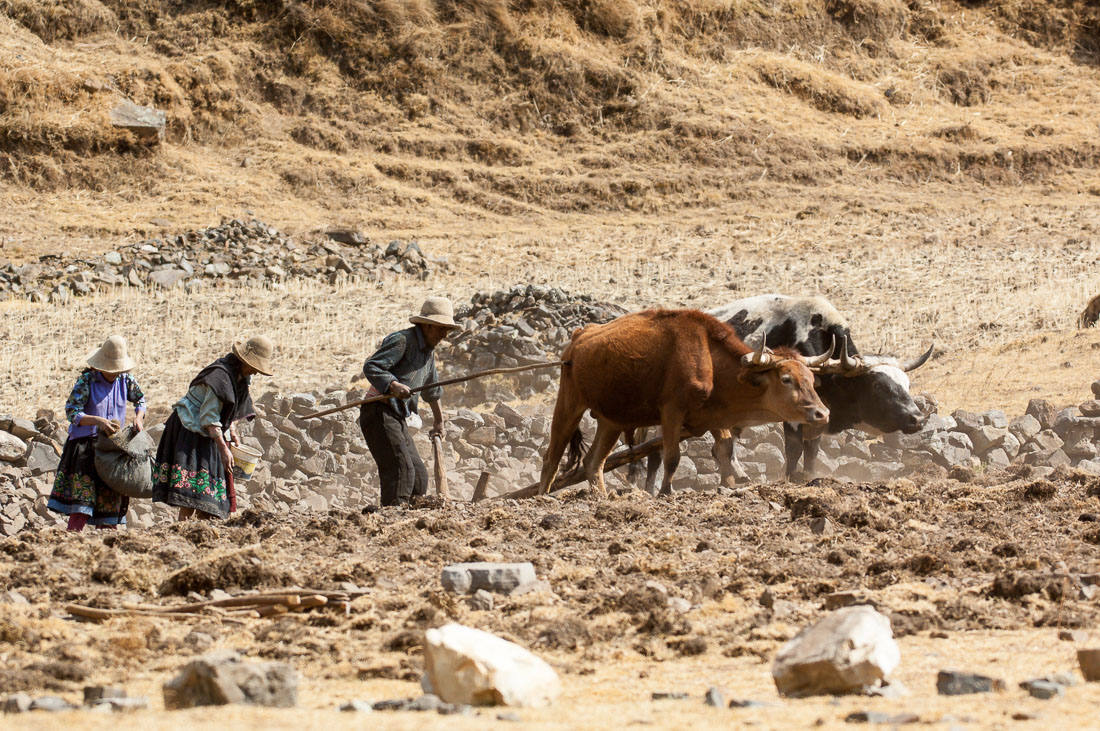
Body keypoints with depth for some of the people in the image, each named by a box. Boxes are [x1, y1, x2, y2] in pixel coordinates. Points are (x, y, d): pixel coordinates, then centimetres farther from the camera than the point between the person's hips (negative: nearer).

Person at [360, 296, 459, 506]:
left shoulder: (428, 351, 20)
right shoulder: (402, 340, -10)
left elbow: (432, 390, 36)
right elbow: (371, 366, -20)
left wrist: (438, 420, 47)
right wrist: (393, 385, -36)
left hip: (397, 418, 10)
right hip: (379, 412, -10)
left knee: (419, 476, 6)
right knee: (400, 468, -23)